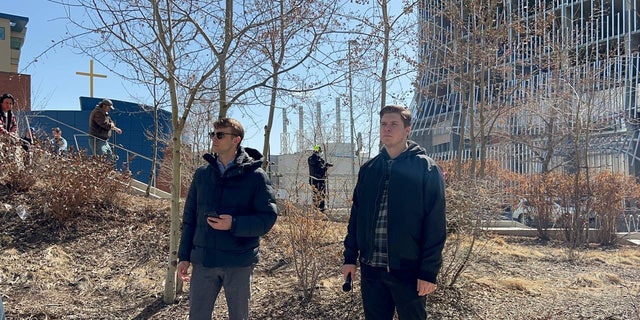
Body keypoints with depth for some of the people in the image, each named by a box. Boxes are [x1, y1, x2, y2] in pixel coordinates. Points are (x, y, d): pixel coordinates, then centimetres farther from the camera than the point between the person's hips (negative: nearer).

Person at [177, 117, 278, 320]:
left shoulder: (255, 176, -6)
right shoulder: (202, 174, 7)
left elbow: (268, 217, -11)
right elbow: (190, 218, 10)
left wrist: (234, 224, -24)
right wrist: (184, 256, 6)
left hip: (239, 262, -3)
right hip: (203, 261, 3)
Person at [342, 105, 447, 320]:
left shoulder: (426, 169, -7)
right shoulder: (368, 169, 8)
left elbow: (435, 226, -10)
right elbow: (356, 216, 11)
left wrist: (429, 271, -13)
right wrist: (350, 257, 8)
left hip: (409, 270, -4)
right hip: (371, 268, 5)